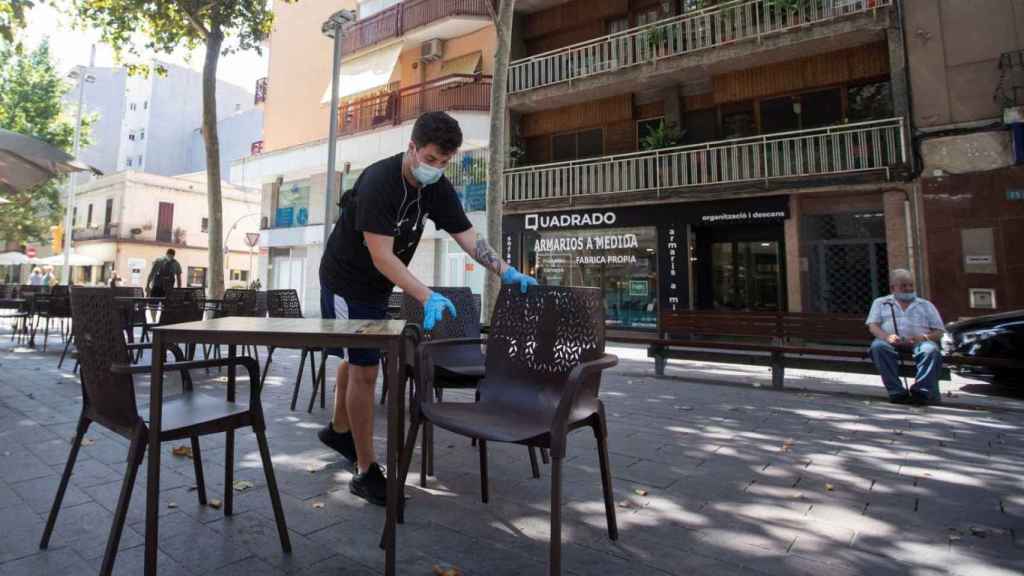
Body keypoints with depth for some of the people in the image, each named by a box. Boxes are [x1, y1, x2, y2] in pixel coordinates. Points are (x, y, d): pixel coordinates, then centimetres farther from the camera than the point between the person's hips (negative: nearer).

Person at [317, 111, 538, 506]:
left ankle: (338, 429, 44)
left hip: (377, 286, 8)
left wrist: (507, 272, -21)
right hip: (346, 282, -7)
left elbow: (468, 237, -8)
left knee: (357, 358, 21)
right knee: (364, 369, -9)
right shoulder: (379, 182, -28)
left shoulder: (437, 188, -7)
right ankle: (366, 471, 3)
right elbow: (382, 256, -34)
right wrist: (428, 298, -44)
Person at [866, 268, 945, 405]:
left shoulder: (926, 305, 26)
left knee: (931, 350, -34)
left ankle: (922, 392, -41)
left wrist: (924, 337, -8)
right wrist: (887, 336, -15)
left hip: (919, 342, 1)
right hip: (891, 342, -1)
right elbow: (873, 326, 8)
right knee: (878, 346, -36)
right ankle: (896, 392, -39)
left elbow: (938, 332, 17)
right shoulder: (880, 302, 23)